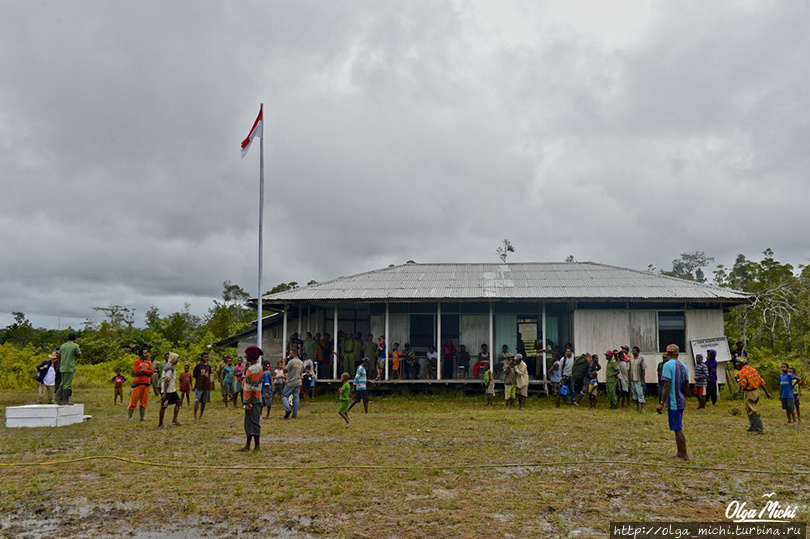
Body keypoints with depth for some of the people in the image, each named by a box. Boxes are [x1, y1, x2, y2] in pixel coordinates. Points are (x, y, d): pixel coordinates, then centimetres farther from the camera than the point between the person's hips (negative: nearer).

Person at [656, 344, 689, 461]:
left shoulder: (668, 365, -15)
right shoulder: (683, 365, 8)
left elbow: (667, 385, -21)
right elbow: (687, 386, 13)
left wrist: (662, 403, -19)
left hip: (673, 403, -8)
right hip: (681, 402, 8)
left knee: (678, 429, 0)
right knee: (678, 428, 18)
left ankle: (684, 455, 5)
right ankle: (680, 452, 27)